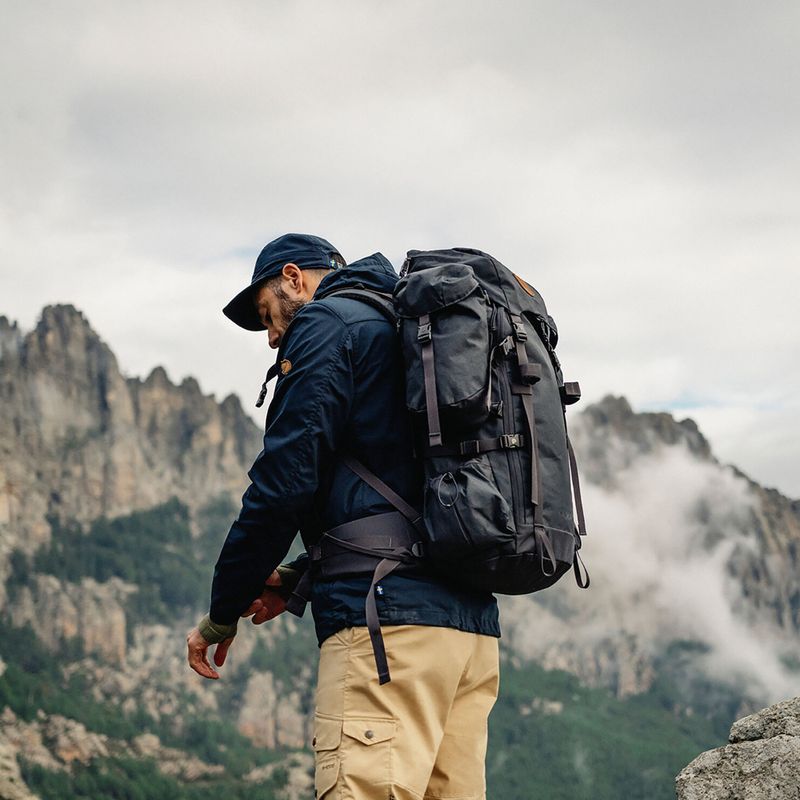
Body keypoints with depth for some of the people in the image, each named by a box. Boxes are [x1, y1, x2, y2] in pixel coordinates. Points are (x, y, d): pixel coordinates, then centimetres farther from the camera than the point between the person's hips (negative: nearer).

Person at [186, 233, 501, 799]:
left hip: (391, 623, -9)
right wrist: (298, 579, 21)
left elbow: (285, 480, -8)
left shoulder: (327, 324, 3)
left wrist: (222, 614, 2)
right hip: (472, 624, 9)